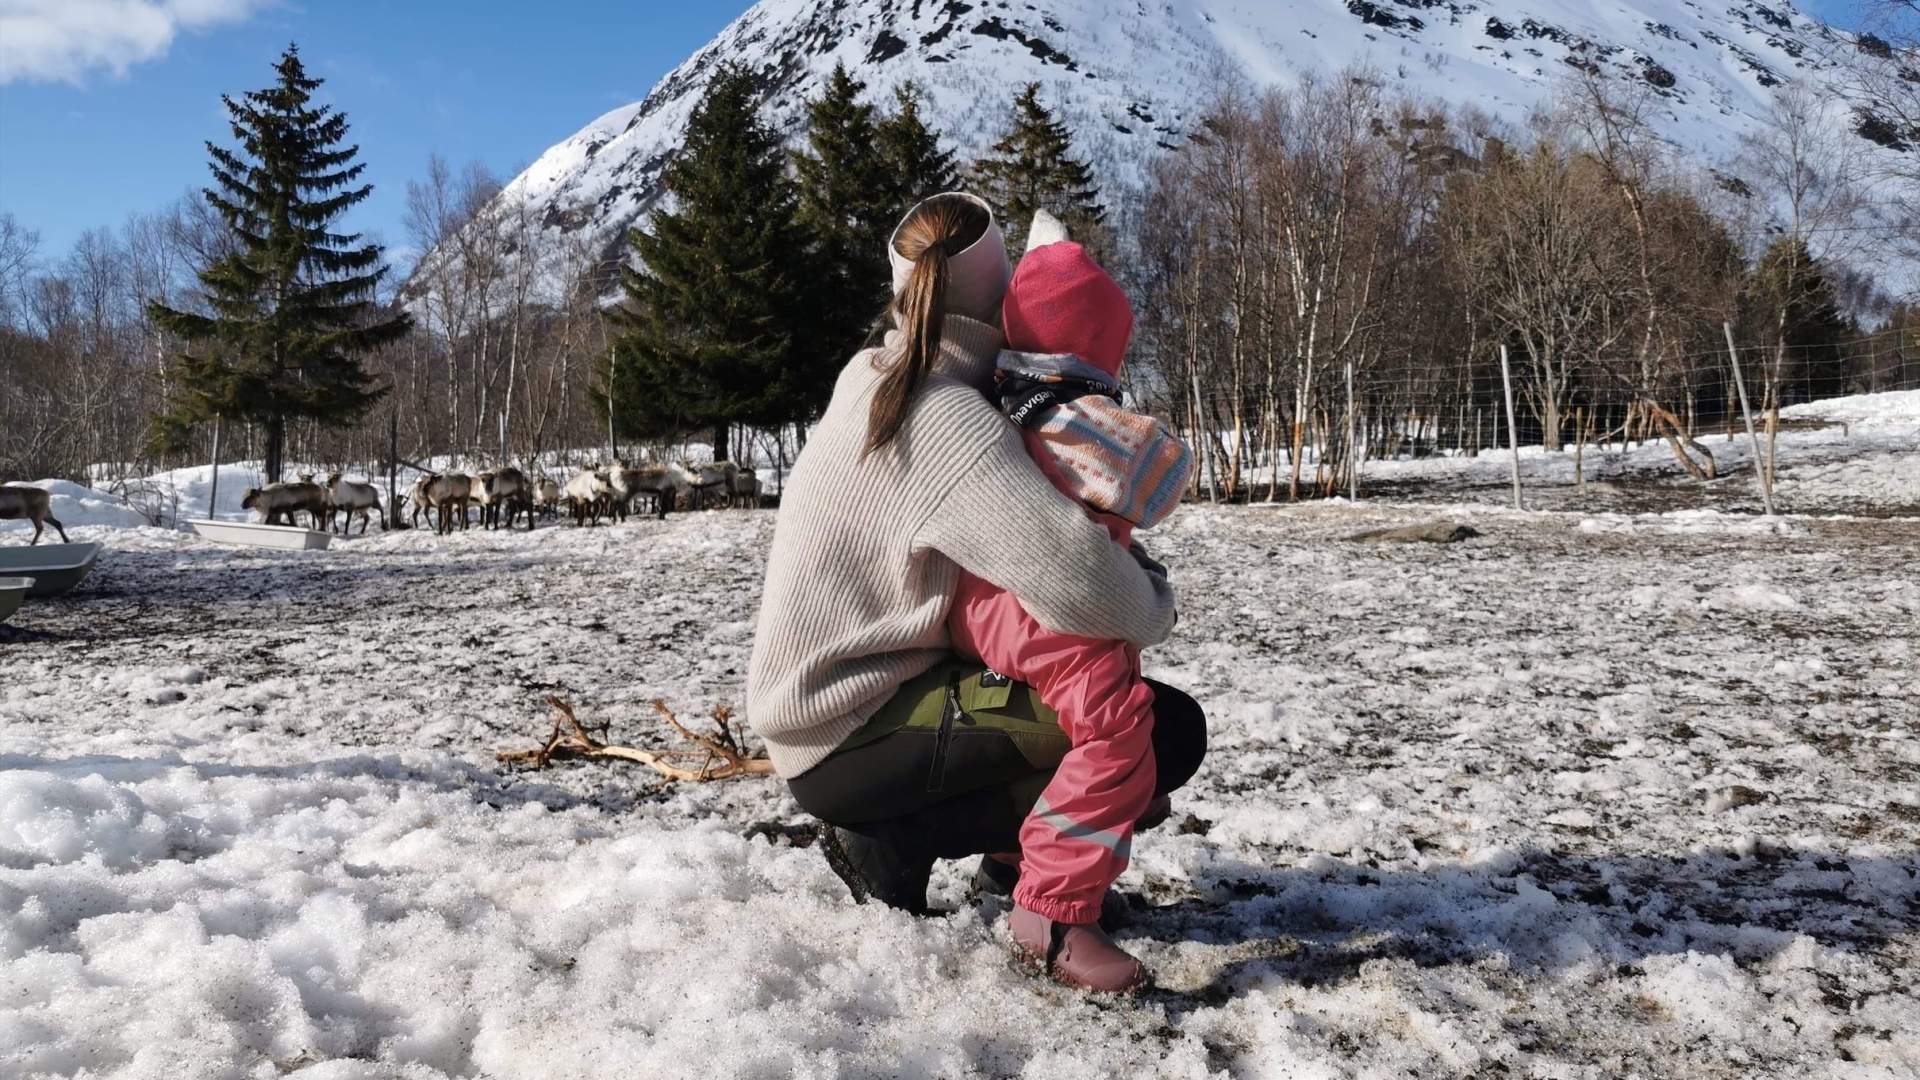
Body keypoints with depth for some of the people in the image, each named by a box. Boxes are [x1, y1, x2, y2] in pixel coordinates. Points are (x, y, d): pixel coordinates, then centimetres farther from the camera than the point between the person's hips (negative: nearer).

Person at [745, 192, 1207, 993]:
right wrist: (1151, 604, -12)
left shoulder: (872, 380, 4)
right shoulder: (948, 419, -22)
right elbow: (1077, 580, -34)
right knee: (1163, 731, -12)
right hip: (851, 743, -9)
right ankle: (898, 839, -6)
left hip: (819, 710, 9)